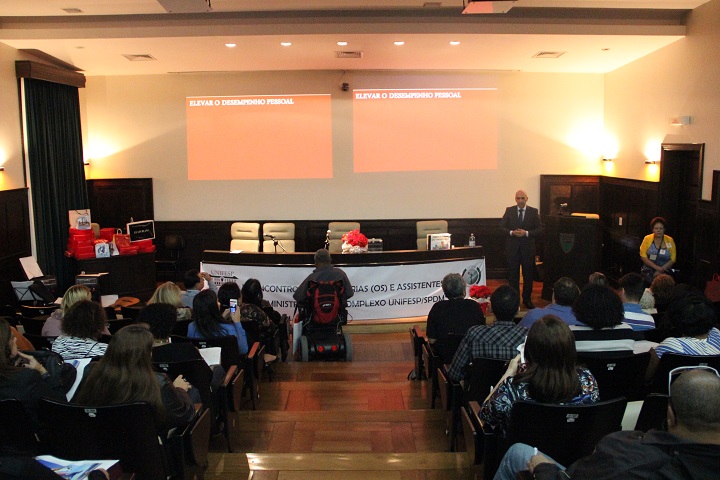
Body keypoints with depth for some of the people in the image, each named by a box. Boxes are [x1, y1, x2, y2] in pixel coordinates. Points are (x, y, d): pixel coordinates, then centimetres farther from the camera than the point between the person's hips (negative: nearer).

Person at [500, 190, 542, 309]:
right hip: (512, 248, 0)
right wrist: (511, 232, -16)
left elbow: (539, 229, -2)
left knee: (528, 275, 9)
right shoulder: (509, 211, 2)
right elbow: (502, 227, 2)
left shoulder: (533, 212, 0)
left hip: (528, 249, 0)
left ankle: (527, 299, 22)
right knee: (513, 275, 6)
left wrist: (527, 233, -17)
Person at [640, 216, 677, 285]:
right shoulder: (647, 239, -1)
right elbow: (643, 256, -4)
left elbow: (673, 259, 0)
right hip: (649, 271, 0)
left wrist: (661, 270, -12)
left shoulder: (670, 240, 1)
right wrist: (657, 267, -14)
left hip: (665, 272, 0)